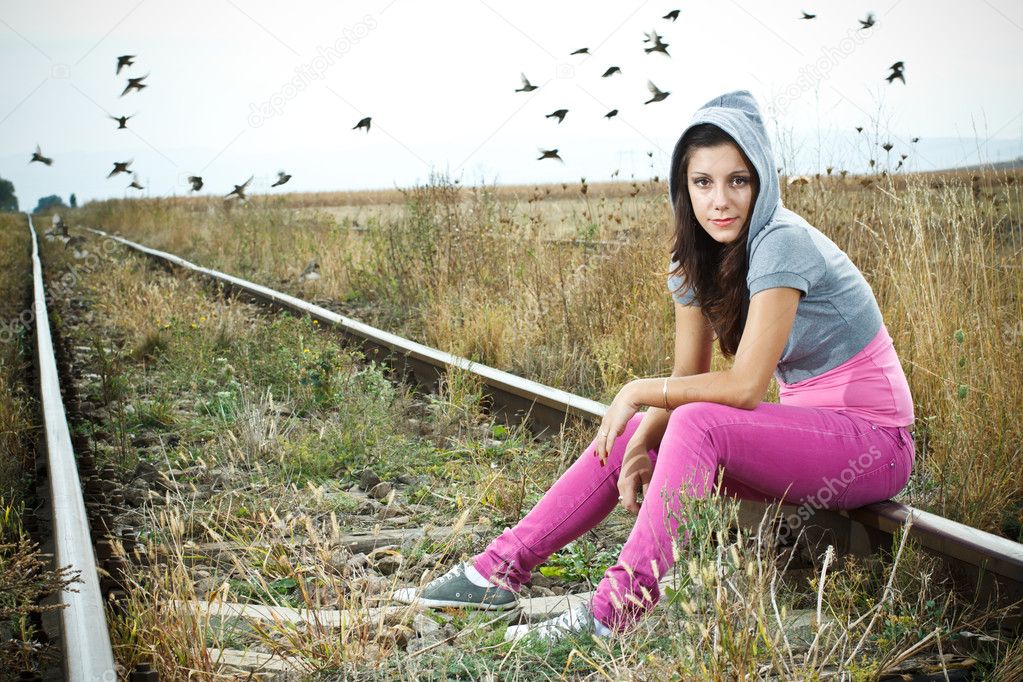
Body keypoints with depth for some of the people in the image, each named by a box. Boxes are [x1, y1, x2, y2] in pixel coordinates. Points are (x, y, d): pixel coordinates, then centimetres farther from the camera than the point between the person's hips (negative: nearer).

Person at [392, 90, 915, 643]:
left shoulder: (782, 244, -23)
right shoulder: (697, 257, 2)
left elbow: (744, 385, -27)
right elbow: (688, 379, 2)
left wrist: (639, 391, -17)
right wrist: (640, 447, -14)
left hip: (873, 442, -8)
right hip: (802, 427, 8)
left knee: (697, 424, -30)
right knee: (627, 436, 1)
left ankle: (613, 616, -28)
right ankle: (500, 569, 4)